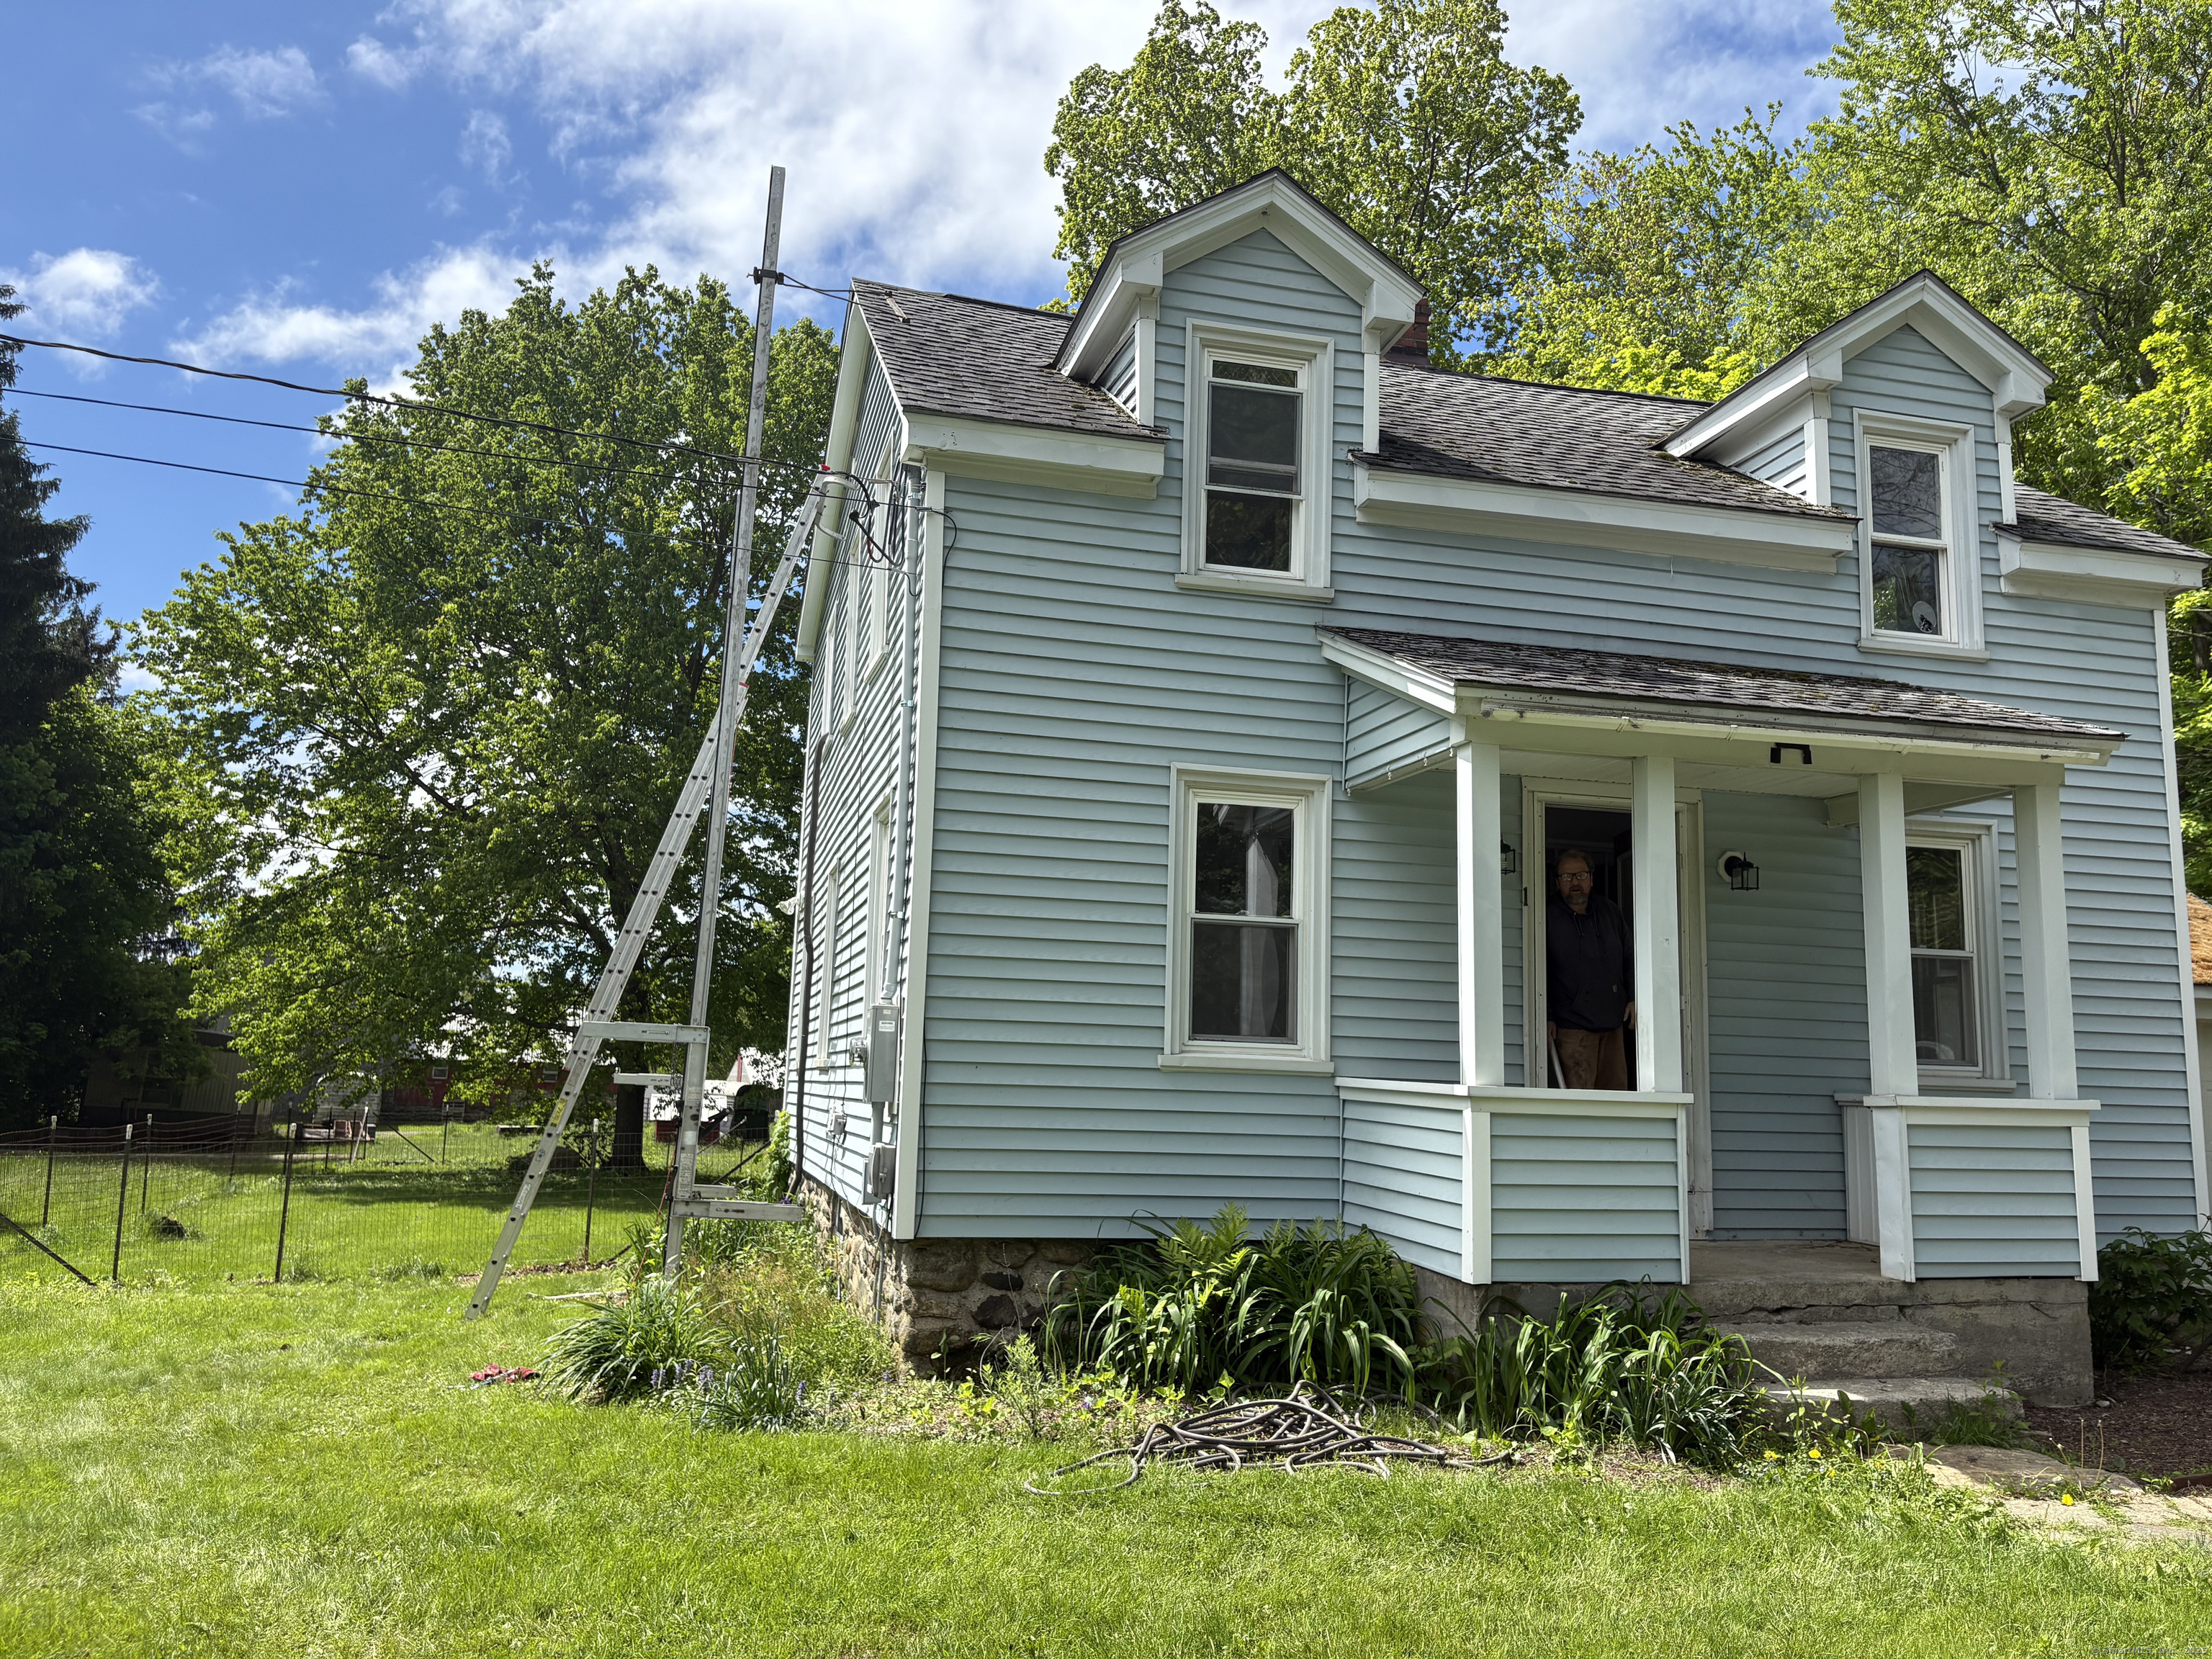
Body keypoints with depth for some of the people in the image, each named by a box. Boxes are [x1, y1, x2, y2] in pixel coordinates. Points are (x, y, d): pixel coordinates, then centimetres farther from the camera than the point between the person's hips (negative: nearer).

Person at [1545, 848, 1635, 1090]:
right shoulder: (1548, 918, -3)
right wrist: (1546, 1016, -6)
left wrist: (1634, 998, 10)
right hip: (1572, 1025, -5)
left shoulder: (1610, 911, 12)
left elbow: (1629, 958, 21)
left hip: (1614, 1023, 5)